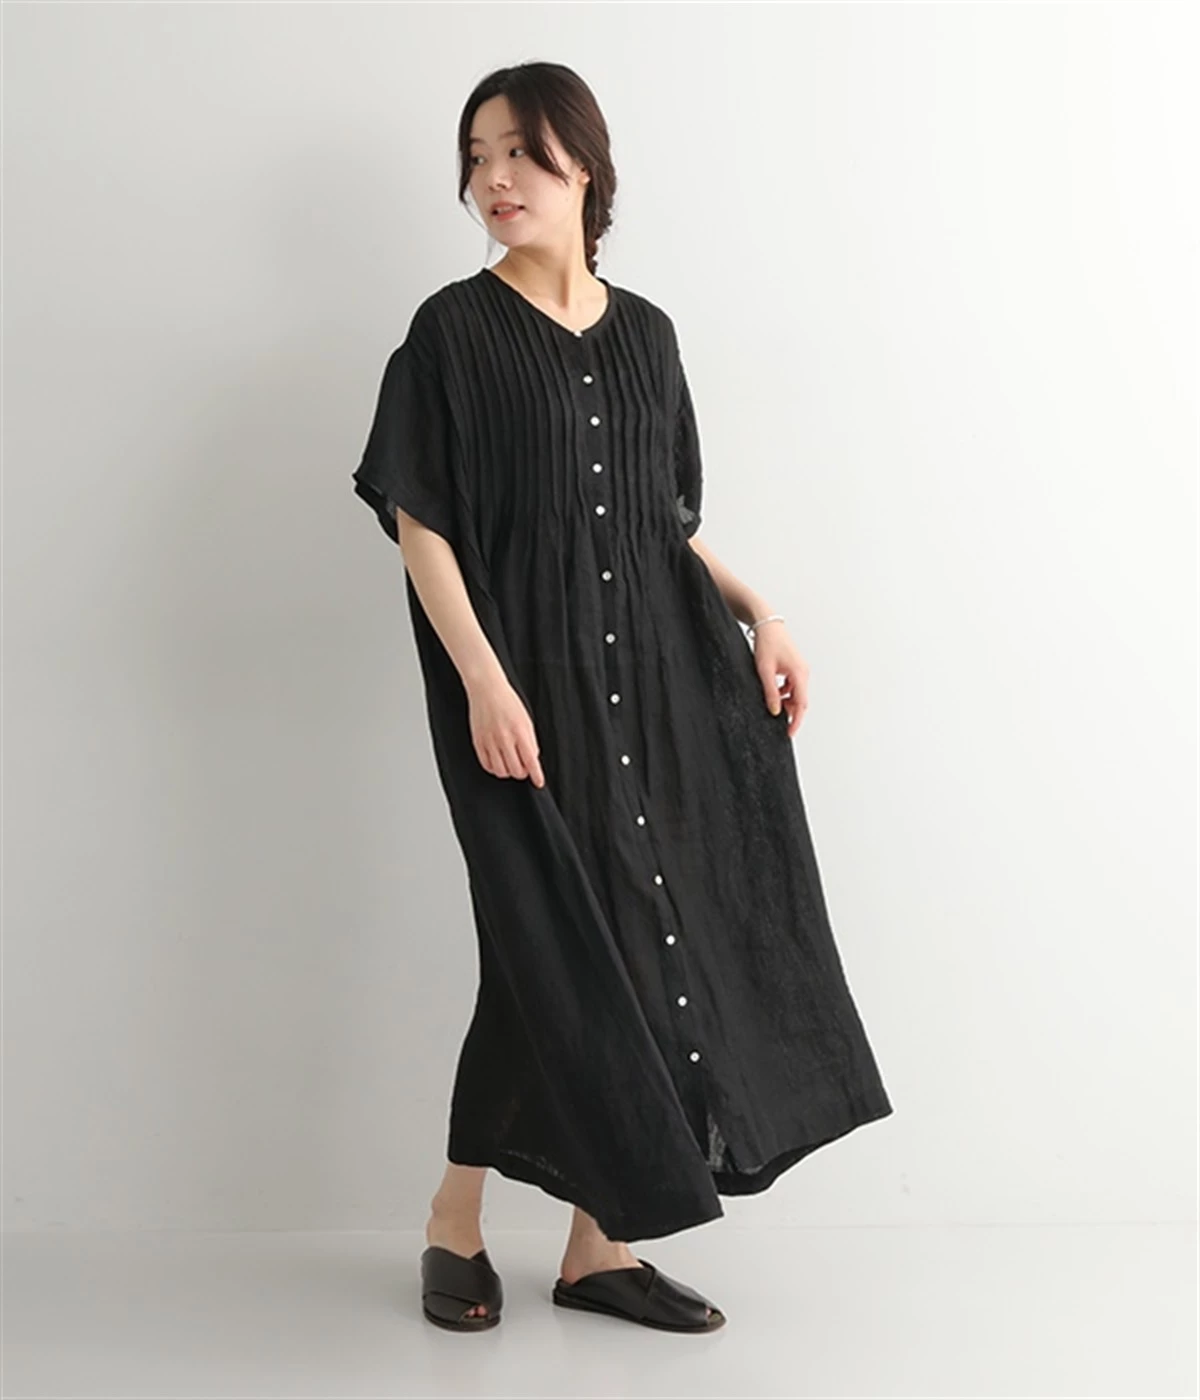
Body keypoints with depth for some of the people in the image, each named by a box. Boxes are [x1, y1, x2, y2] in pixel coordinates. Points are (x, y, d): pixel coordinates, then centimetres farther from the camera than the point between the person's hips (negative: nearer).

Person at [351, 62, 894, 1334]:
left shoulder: (644, 334, 12)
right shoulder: (453, 330, -2)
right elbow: (418, 524, -8)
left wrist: (756, 611, 4)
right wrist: (484, 679, -18)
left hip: (653, 674, 5)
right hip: (524, 679, -5)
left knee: (652, 939, 3)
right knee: (555, 945, -4)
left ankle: (601, 1244, 14)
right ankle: (455, 1217, 18)